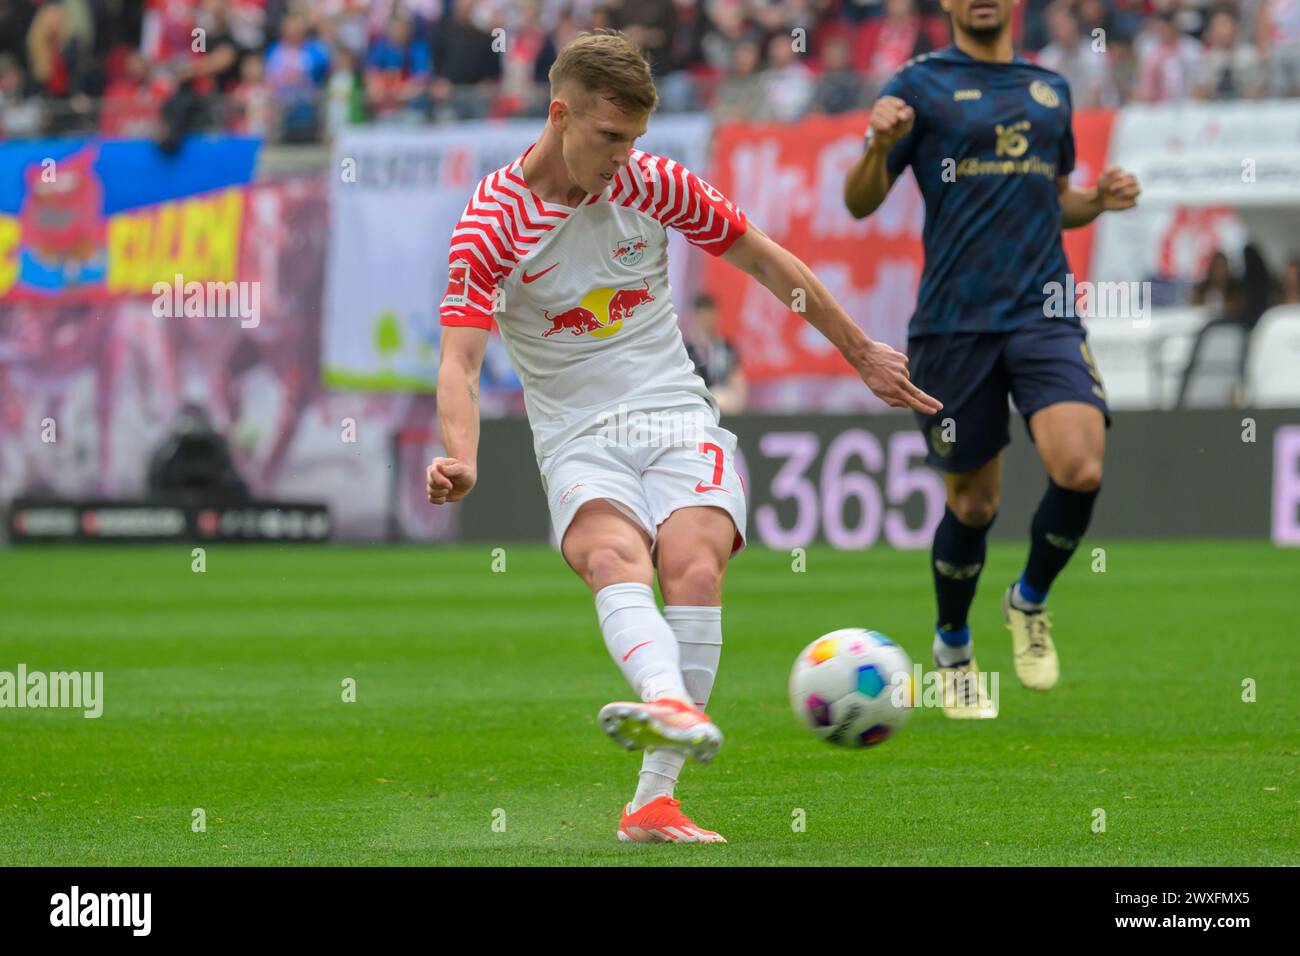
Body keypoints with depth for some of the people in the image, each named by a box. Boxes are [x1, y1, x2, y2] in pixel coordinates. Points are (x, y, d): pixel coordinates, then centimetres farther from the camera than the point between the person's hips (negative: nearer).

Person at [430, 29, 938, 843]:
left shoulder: (654, 183, 3)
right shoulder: (493, 221, -5)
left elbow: (764, 259, 16)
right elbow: (461, 359, -13)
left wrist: (862, 354, 22)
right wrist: (462, 458, -33)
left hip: (678, 419, 2)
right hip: (579, 440, -2)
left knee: (695, 569, -26)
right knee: (614, 557, -33)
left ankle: (654, 802, -27)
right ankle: (672, 706, -63)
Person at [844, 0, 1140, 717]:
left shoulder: (1050, 89, 16)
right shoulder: (921, 86, 3)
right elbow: (860, 203, -1)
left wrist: (1097, 200, 5)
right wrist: (879, 146, -21)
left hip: (1043, 314, 3)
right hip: (954, 323, -2)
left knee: (1080, 469, -19)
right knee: (973, 502, 3)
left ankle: (1030, 602, 9)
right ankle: (952, 646, 29)